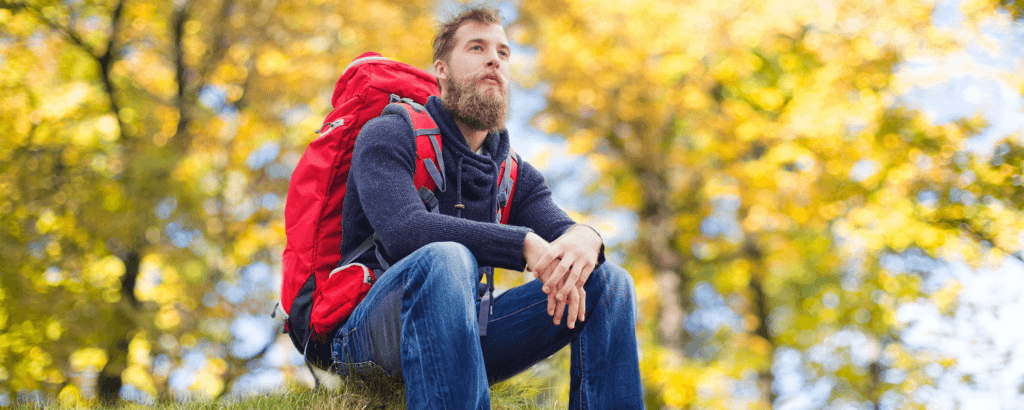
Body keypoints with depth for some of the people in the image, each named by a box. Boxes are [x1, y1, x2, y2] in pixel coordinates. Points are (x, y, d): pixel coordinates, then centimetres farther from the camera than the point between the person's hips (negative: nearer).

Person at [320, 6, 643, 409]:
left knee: (608, 281, -7)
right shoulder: (387, 137, -3)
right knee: (445, 259, -37)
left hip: (461, 337, 6)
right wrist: (525, 244, -31)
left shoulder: (515, 177, 16)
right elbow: (404, 231, -22)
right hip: (368, 335, -6)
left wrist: (584, 240, -29)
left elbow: (558, 227, -2)